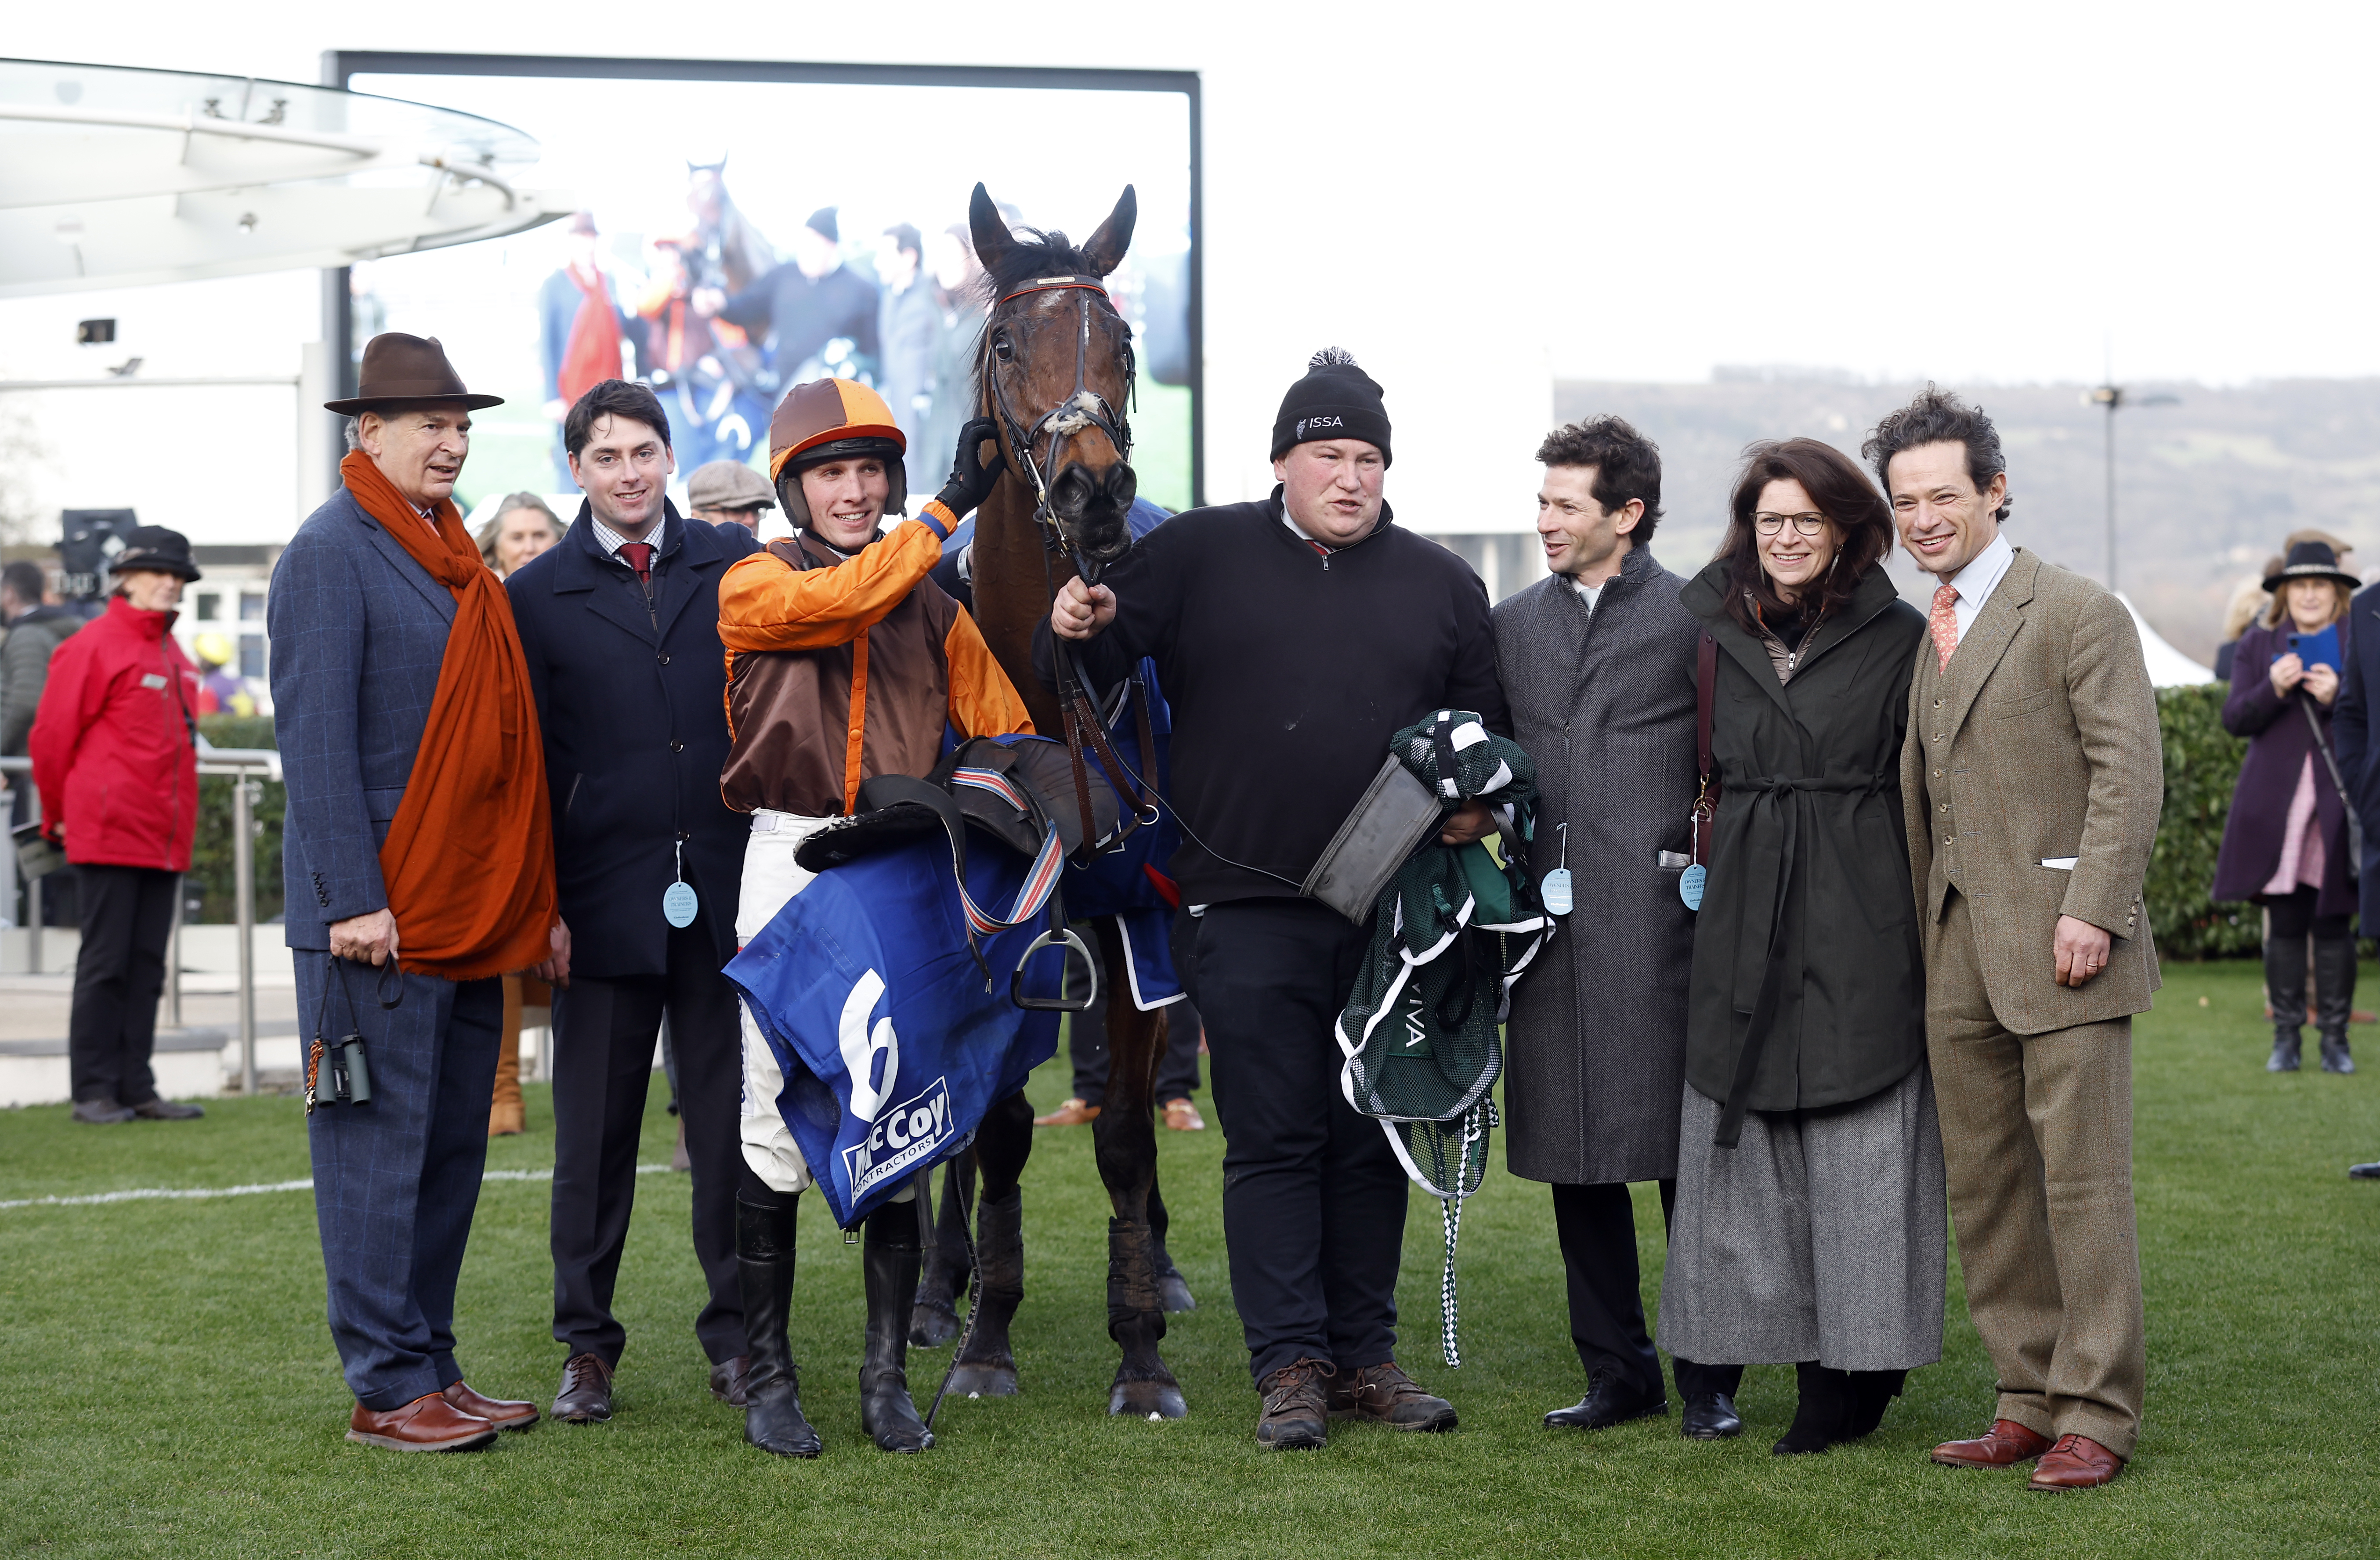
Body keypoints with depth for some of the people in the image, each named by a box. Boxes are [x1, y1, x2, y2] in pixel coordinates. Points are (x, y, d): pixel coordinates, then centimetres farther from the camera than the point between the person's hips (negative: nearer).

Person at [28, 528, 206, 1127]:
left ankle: (137, 1087, 12)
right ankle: (94, 1091, 1)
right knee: (105, 961, -4)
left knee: (147, 965, 8)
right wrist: (58, 818, 2)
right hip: (108, 834, -7)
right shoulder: (94, 646, -8)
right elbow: (51, 735, -6)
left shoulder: (175, 657, 16)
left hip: (165, 840, 7)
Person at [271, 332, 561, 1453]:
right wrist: (351, 898, -19)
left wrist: (538, 901, 15)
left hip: (470, 916, 8)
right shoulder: (330, 551, -7)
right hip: (380, 917, -8)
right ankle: (387, 1390, 3)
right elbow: (314, 735, -14)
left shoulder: (455, 561, 18)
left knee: (453, 1147, 11)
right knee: (379, 1147, -3)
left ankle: (432, 1371, 19)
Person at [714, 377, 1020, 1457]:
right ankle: (767, 1377, 5)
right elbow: (841, 600, -18)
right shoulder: (756, 585, 3)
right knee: (778, 1116, -4)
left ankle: (888, 1375, 10)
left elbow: (1004, 723, 6)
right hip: (790, 861, -3)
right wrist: (951, 508, -22)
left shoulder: (931, 601, 12)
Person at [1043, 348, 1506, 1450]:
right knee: (1272, 1142, -1)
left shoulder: (1442, 584, 11)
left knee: (1373, 1143, 9)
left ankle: (1366, 1358, 19)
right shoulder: (1199, 554, 5)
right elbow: (1094, 665, 3)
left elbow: (1489, 728, 17)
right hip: (1249, 909, -2)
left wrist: (1479, 801, -2)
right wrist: (1075, 632, -20)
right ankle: (1291, 1367, 6)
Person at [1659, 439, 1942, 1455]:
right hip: (1744, 922, 4)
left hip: (1861, 922, -4)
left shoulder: (1898, 637, 0)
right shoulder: (1718, 630, 11)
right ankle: (1822, 1366, 13)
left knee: (1858, 1146, -2)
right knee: (1753, 1144, 4)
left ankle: (1856, 1375, 6)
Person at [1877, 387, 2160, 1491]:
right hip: (1958, 954, 7)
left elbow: (2128, 773, -12)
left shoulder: (2078, 613, -5)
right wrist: (1921, 934, 15)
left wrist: (2092, 911, -19)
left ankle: (2097, 1412, 4)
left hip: (2061, 944, -7)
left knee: (2083, 1180, -4)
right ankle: (2029, 1400, 18)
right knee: (1982, 1185, 9)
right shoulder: (1927, 633, 17)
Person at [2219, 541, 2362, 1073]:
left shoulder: (2361, 641, 5)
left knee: (2333, 924, 0)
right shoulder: (2259, 644, 9)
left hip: (2338, 803, -1)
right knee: (2285, 924, 1)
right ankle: (2286, 1038, 8)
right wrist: (2274, 690, -16)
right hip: (2277, 803, 1)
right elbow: (2235, 719, 1)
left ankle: (2335, 1039, 8)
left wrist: (2336, 699, -19)